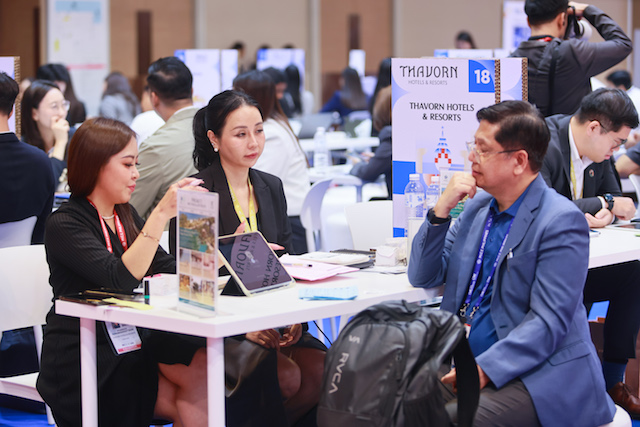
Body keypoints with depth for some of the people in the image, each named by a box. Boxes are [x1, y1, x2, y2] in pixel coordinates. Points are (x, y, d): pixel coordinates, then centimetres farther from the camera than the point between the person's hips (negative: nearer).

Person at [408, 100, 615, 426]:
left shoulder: (561, 221, -11)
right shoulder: (477, 206, 13)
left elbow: (549, 322, -17)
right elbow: (423, 277, 13)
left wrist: (485, 369, -25)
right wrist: (441, 210, -1)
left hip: (536, 376, -7)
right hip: (462, 360, 7)